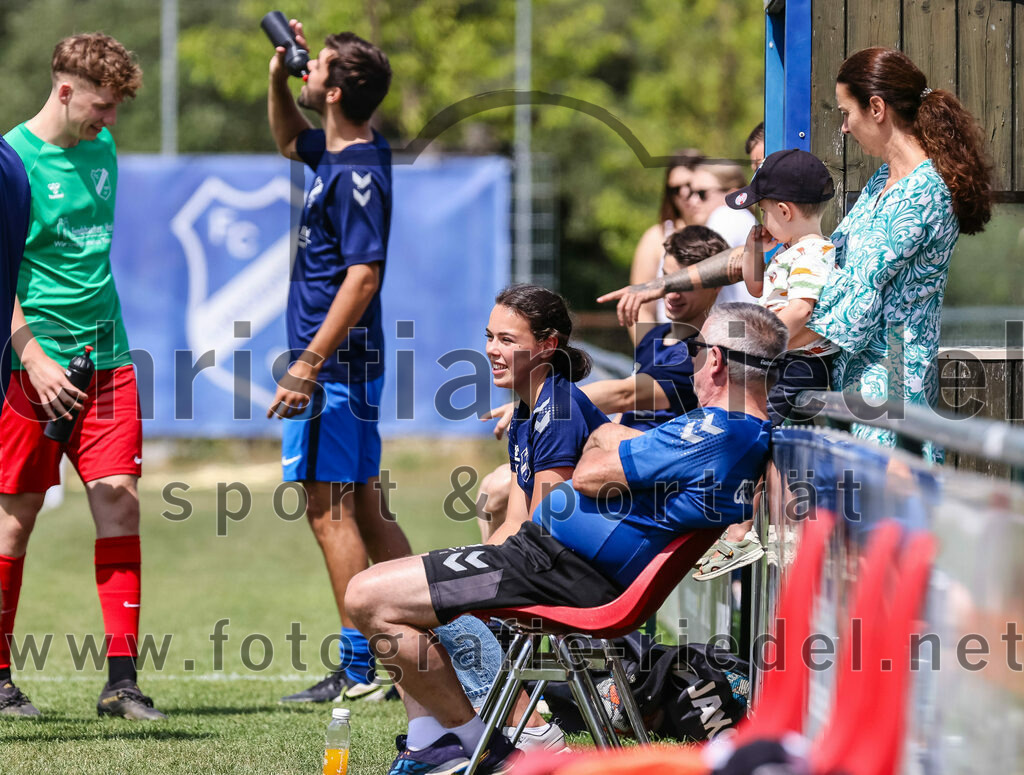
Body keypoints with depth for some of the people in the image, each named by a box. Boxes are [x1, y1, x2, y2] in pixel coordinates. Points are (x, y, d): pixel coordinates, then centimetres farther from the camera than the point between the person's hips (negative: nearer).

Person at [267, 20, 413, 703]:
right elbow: (289, 139, 36)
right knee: (364, 511, 13)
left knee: (330, 510, -8)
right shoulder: (336, 154, 11)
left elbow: (362, 276, -24)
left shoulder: (358, 174, -18)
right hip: (351, 363, 10)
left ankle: (361, 670, -8)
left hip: (335, 364, -10)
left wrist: (309, 365, -27)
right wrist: (278, 75, 18)